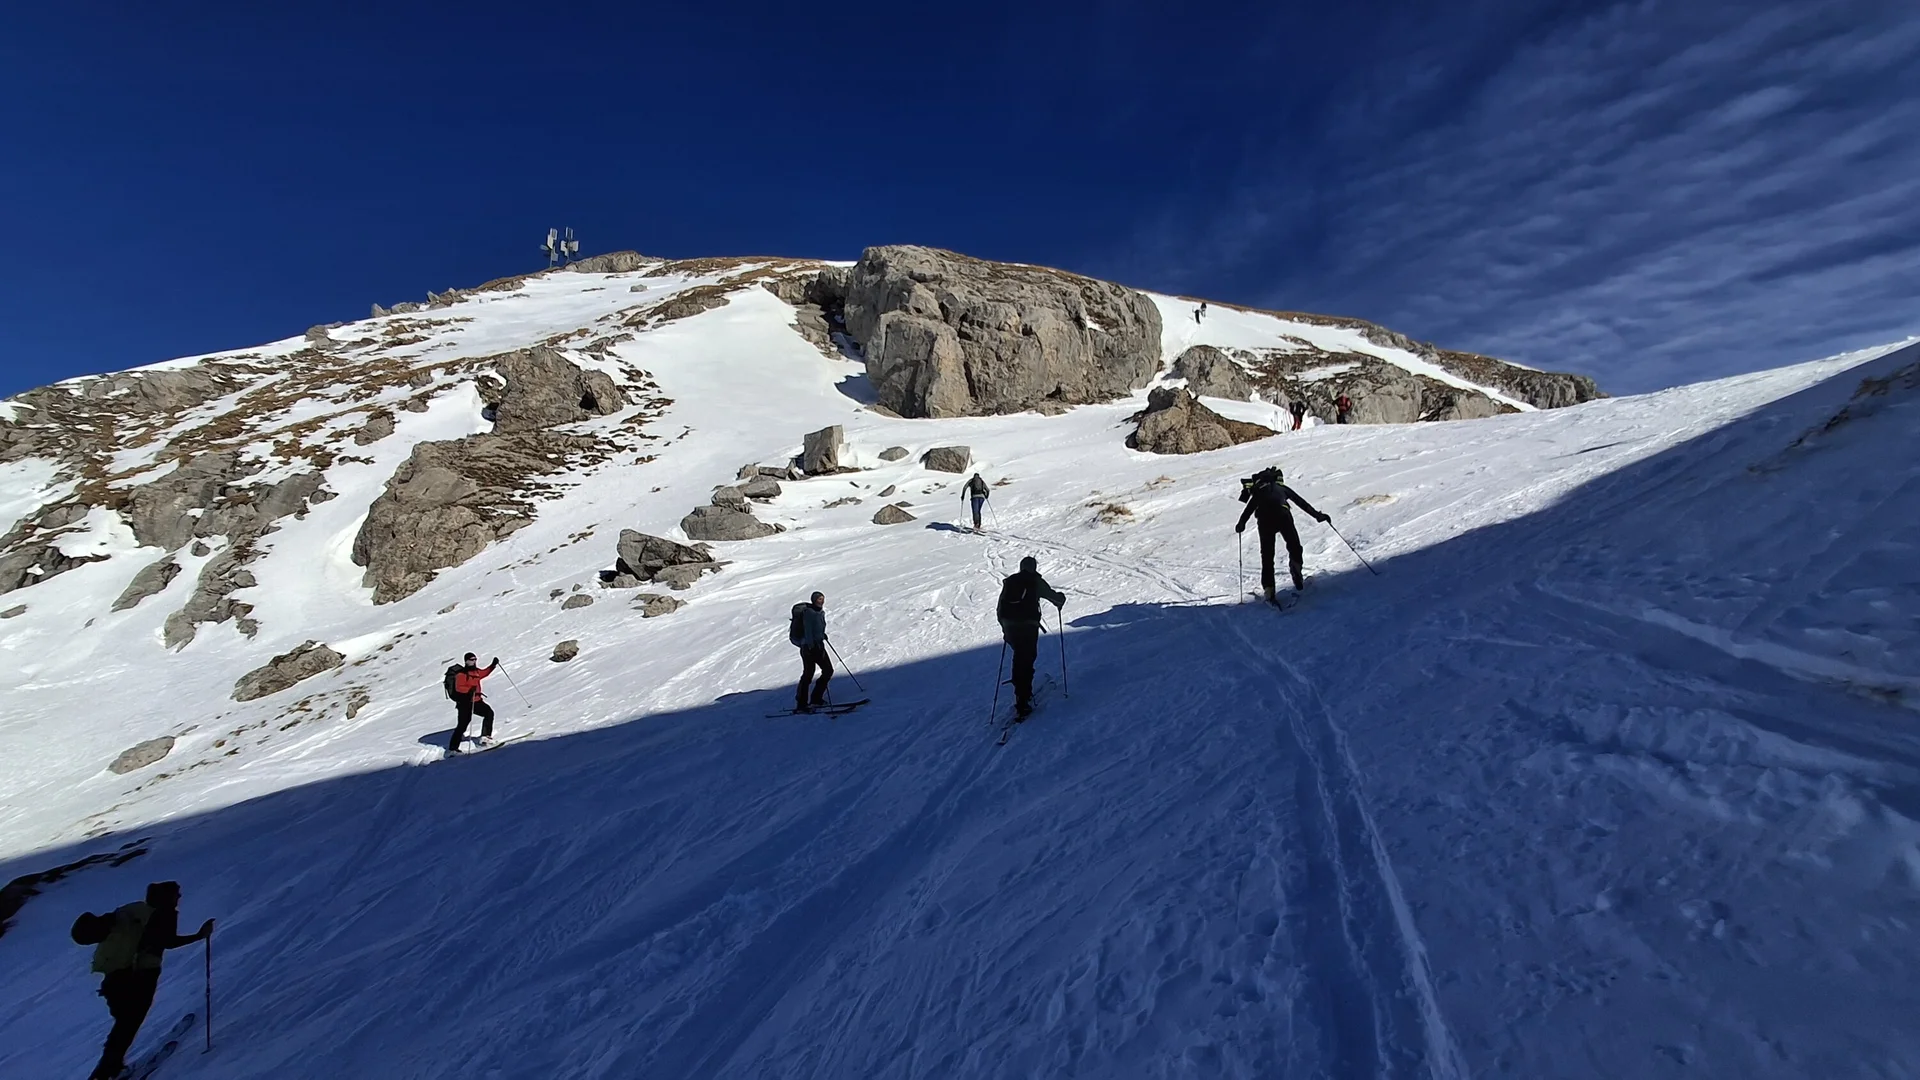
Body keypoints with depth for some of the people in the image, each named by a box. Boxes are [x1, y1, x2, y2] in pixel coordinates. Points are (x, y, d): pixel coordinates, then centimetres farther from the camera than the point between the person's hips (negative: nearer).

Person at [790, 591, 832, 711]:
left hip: (818, 645, 9)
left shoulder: (821, 612, 13)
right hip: (809, 646, -9)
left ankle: (816, 698, 16)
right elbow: (808, 630, -19)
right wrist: (811, 646, -24)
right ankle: (801, 704, -6)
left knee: (828, 670, 7)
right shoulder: (808, 612, -12)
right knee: (808, 673, -10)